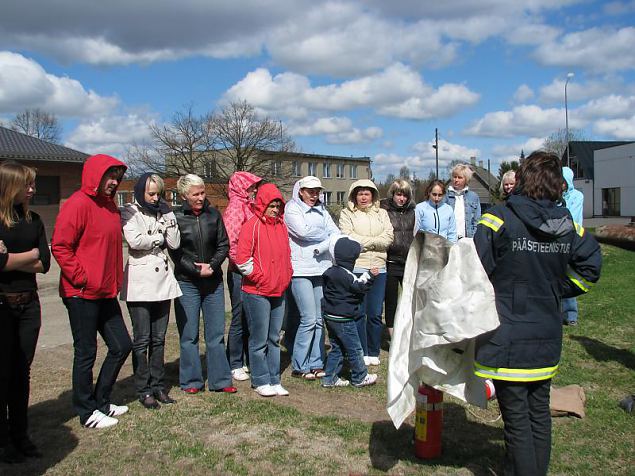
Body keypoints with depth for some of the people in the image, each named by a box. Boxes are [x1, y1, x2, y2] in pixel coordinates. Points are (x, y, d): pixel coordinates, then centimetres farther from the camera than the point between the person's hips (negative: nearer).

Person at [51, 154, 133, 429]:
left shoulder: (110, 205, 13)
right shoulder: (78, 204, -14)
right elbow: (60, 246, -18)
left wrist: (116, 280, 14)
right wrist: (82, 278, -17)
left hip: (106, 293, 9)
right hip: (82, 294, -9)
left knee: (121, 346, 12)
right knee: (86, 353, 3)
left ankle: (101, 401, 28)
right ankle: (87, 413, 18)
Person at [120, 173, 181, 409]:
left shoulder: (162, 213, 14)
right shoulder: (130, 212, 0)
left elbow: (175, 243, 4)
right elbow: (135, 241, -17)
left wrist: (168, 215, -2)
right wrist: (160, 238, -2)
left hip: (163, 279, 5)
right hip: (140, 282, -5)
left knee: (159, 338, 9)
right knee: (142, 339, 0)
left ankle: (158, 386, 17)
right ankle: (144, 390, 8)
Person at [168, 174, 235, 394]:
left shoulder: (213, 214, 4)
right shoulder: (176, 218, -5)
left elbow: (224, 244, 5)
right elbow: (175, 253, -7)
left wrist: (212, 265, -10)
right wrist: (197, 270, -13)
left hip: (213, 281, 3)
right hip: (187, 283, -3)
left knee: (216, 333, 6)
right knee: (189, 335, 4)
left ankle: (220, 380, 14)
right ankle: (191, 381, 16)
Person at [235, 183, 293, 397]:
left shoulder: (281, 225, 12)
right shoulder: (252, 226, -9)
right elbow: (242, 258, -13)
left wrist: (287, 276, 11)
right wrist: (259, 277, -11)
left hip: (279, 291, 7)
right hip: (257, 292, -7)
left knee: (274, 338, 13)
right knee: (259, 339, 1)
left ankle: (274, 380, 21)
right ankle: (261, 381, 13)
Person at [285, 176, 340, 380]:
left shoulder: (322, 210, 17)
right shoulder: (292, 208, 0)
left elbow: (337, 234, 6)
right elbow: (304, 232, -16)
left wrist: (320, 248, -11)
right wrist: (326, 235, 0)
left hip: (322, 269, 6)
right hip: (301, 270, -6)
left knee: (320, 319, 6)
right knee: (309, 319, -9)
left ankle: (316, 364, 16)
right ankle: (299, 366, 4)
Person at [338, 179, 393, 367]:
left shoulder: (381, 213, 15)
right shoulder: (347, 214, 6)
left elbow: (388, 238, 1)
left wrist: (363, 242, -9)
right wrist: (374, 241, -6)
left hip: (379, 268, 3)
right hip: (356, 268, -3)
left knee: (375, 313, 6)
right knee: (358, 312, 0)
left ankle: (373, 352, 18)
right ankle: (361, 353, 12)